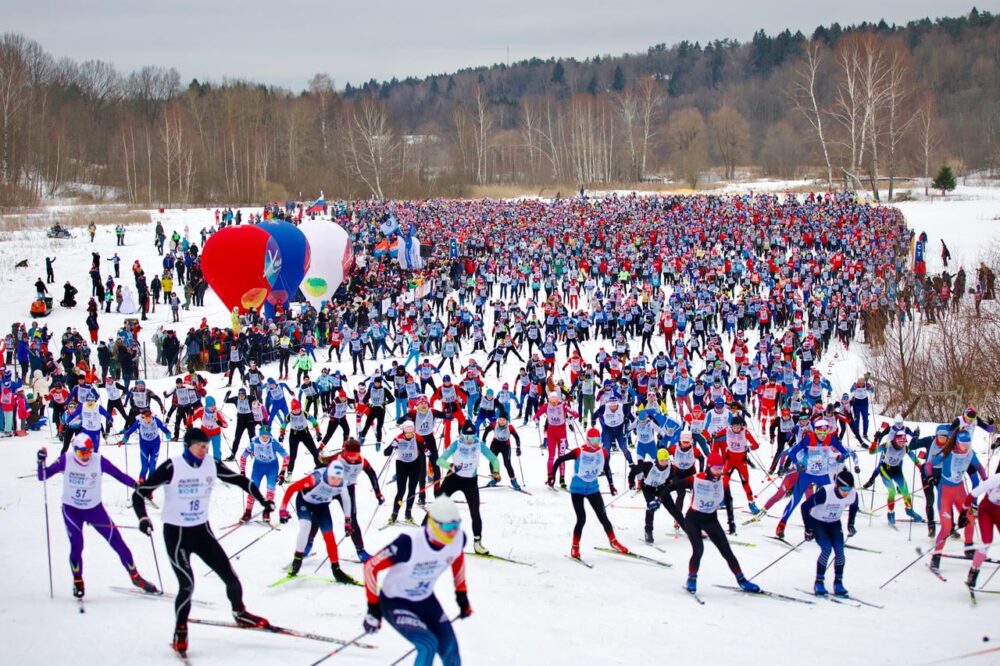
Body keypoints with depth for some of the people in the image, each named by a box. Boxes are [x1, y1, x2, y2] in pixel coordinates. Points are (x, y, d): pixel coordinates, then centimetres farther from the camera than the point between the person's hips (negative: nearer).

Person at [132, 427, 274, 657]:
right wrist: (143, 519, -28)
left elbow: (240, 480, 11)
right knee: (187, 585, -15)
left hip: (202, 531, 4)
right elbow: (139, 493, -14)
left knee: (230, 577, 2)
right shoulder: (172, 468, -17)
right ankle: (180, 631, 8)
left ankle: (239, 612, 31)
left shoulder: (212, 465, -4)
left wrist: (263, 500, 7)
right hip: (176, 534, -4)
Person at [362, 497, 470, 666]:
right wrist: (373, 607, -21)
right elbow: (371, 566, -25)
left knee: (450, 650, 1)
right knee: (428, 645, -23)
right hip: (395, 602, -6)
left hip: (425, 600, 6)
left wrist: (462, 594, 13)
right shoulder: (409, 543, -36)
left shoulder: (459, 537, -19)